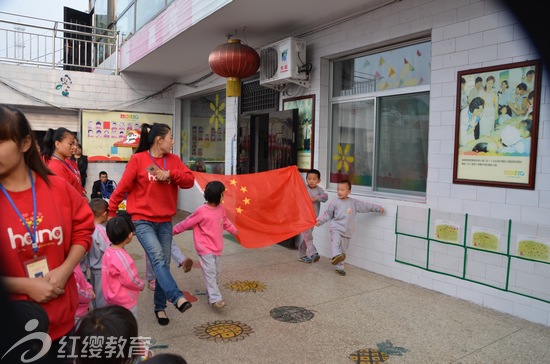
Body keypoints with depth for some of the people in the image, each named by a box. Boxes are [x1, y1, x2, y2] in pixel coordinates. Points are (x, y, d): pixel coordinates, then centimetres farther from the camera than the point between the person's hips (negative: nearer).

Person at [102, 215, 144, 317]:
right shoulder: (122, 257, -30)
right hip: (125, 301, -9)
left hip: (112, 298, 9)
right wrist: (142, 285, -6)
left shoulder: (108, 251, -3)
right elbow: (130, 280, -24)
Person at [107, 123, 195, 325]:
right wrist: (111, 211, 1)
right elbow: (123, 187, -4)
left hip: (165, 221, 5)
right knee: (158, 258, -23)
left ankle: (160, 307, 19)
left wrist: (170, 173, -18)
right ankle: (177, 298, -27)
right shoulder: (138, 159, -8)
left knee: (164, 263, 7)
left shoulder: (174, 160, 5)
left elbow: (190, 180, -3)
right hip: (143, 220, -5)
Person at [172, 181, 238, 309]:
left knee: (216, 273, 12)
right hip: (205, 248, -7)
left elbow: (225, 222, 23)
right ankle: (215, 299, -13)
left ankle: (210, 294, 26)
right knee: (210, 272, -12)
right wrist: (173, 231, -1)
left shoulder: (220, 209, 4)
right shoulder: (201, 211, -19)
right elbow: (186, 223, -9)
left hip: (217, 248, 7)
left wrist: (234, 231, 37)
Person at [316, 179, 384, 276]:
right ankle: (336, 255, -52)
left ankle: (339, 267, 18)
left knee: (343, 250, 8)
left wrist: (378, 208, 12)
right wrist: (320, 221, -5)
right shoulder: (335, 203, -2)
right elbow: (328, 214, 5)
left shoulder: (353, 202, 4)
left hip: (347, 232, 3)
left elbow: (366, 206, 10)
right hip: (336, 228, -2)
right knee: (336, 241, -33)